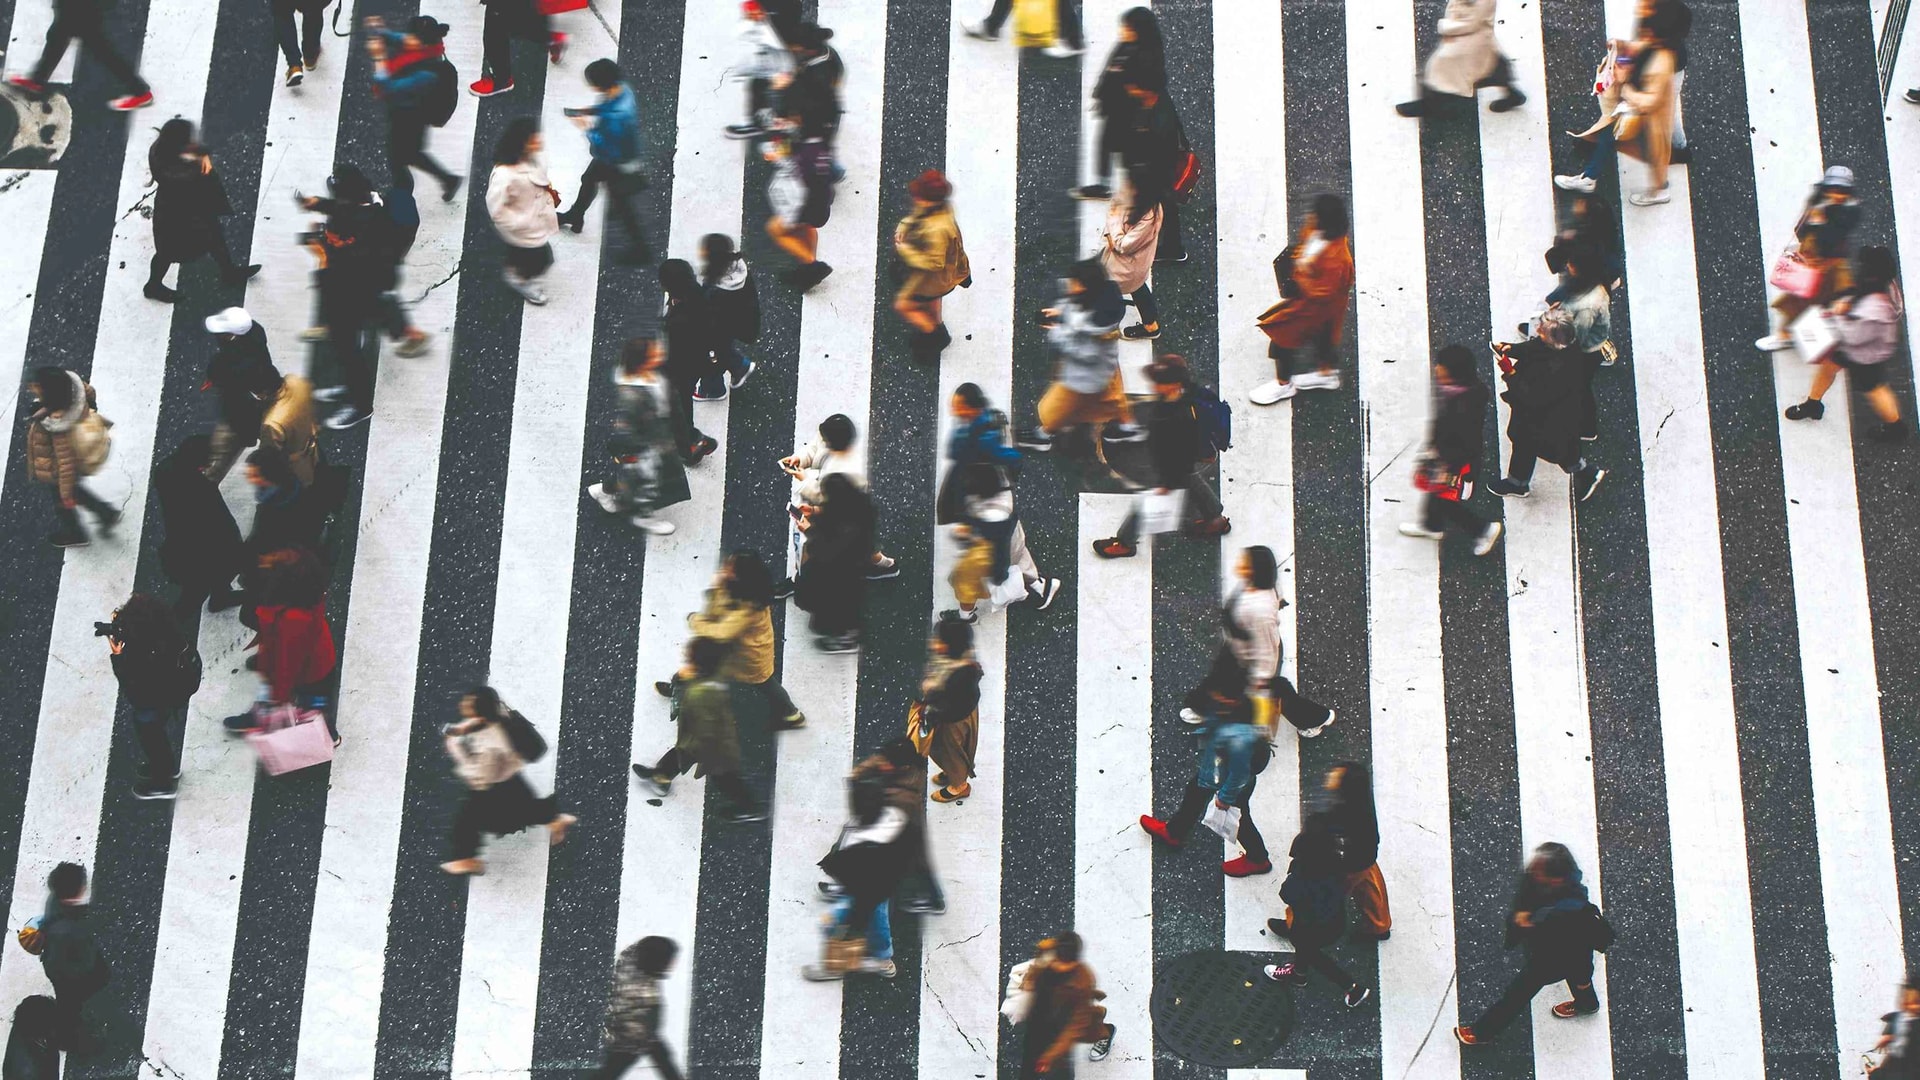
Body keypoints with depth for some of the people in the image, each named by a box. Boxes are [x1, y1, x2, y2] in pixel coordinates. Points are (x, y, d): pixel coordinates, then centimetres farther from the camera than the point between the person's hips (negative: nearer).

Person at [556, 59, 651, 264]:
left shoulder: (618, 116, -43)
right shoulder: (621, 88, -17)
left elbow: (606, 148, -32)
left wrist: (589, 128, -21)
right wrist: (588, 111, -8)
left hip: (617, 164, -9)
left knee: (621, 205, 11)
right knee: (588, 180, 32)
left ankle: (641, 249, 28)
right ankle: (575, 216, 58)